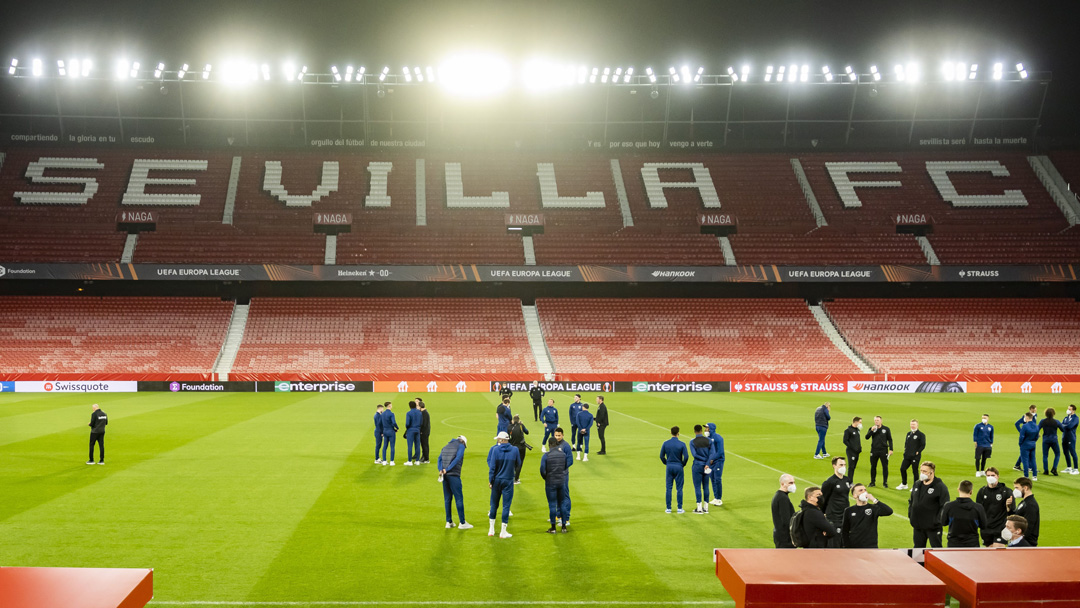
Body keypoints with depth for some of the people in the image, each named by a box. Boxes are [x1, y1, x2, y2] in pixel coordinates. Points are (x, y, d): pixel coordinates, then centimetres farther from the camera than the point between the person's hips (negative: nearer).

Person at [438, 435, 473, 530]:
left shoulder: (446, 446, 21)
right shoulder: (461, 446, 2)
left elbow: (440, 458, 8)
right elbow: (457, 458, -12)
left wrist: (440, 470, -4)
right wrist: (448, 469, -14)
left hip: (445, 475, 7)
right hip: (454, 476, -7)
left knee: (447, 499, 12)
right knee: (459, 499, -1)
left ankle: (449, 522, 16)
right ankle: (462, 523, 3)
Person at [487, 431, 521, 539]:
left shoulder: (496, 449, -9)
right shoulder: (515, 450, -5)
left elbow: (492, 466, -7)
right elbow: (518, 464, 6)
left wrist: (490, 480, 0)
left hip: (497, 480, 1)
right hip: (508, 481, -1)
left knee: (494, 504, 13)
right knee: (506, 505, 3)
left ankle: (491, 530, 20)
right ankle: (503, 532, 5)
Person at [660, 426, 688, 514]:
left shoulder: (666, 443, -2)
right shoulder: (682, 444, -9)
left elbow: (661, 456, 0)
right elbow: (686, 456, -12)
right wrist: (683, 464, 5)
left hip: (669, 467, 2)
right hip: (679, 467, -2)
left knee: (669, 488, 7)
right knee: (679, 488, 4)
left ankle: (668, 508, 8)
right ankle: (680, 508, 7)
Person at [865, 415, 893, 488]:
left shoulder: (886, 429, 2)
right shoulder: (872, 429, 5)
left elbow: (890, 439, 6)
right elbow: (867, 437, -5)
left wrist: (891, 449, -1)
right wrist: (871, 430, -19)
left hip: (883, 451, -2)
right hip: (874, 451, 2)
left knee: (885, 466, 0)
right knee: (873, 466, 7)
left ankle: (885, 483, 9)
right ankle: (872, 482, 18)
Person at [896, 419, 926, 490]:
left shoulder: (921, 434, -7)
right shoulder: (909, 433, 14)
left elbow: (923, 445, -10)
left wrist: (917, 452, -13)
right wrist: (905, 450, 10)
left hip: (915, 456, -7)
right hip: (907, 456, 7)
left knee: (915, 471, -1)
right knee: (902, 469, 6)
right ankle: (904, 484, 21)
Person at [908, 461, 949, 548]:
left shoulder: (940, 486, -11)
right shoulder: (917, 484, 9)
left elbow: (945, 506, -13)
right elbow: (911, 501, 18)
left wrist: (937, 520, -18)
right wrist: (910, 515, 7)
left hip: (933, 527, -6)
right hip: (918, 525, 6)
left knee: (936, 548, 2)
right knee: (918, 547, 15)